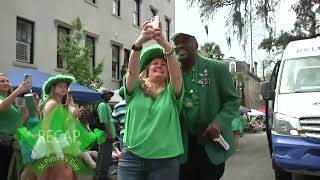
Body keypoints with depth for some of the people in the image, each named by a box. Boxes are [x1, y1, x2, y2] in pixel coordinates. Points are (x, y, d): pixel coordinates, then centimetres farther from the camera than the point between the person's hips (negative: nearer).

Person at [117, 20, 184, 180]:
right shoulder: (135, 90, 5)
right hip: (132, 157, 0)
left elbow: (177, 75, -15)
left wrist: (165, 44, -30)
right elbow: (132, 71, -13)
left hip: (165, 161, 0)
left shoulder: (171, 93, 4)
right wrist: (140, 41, -29)